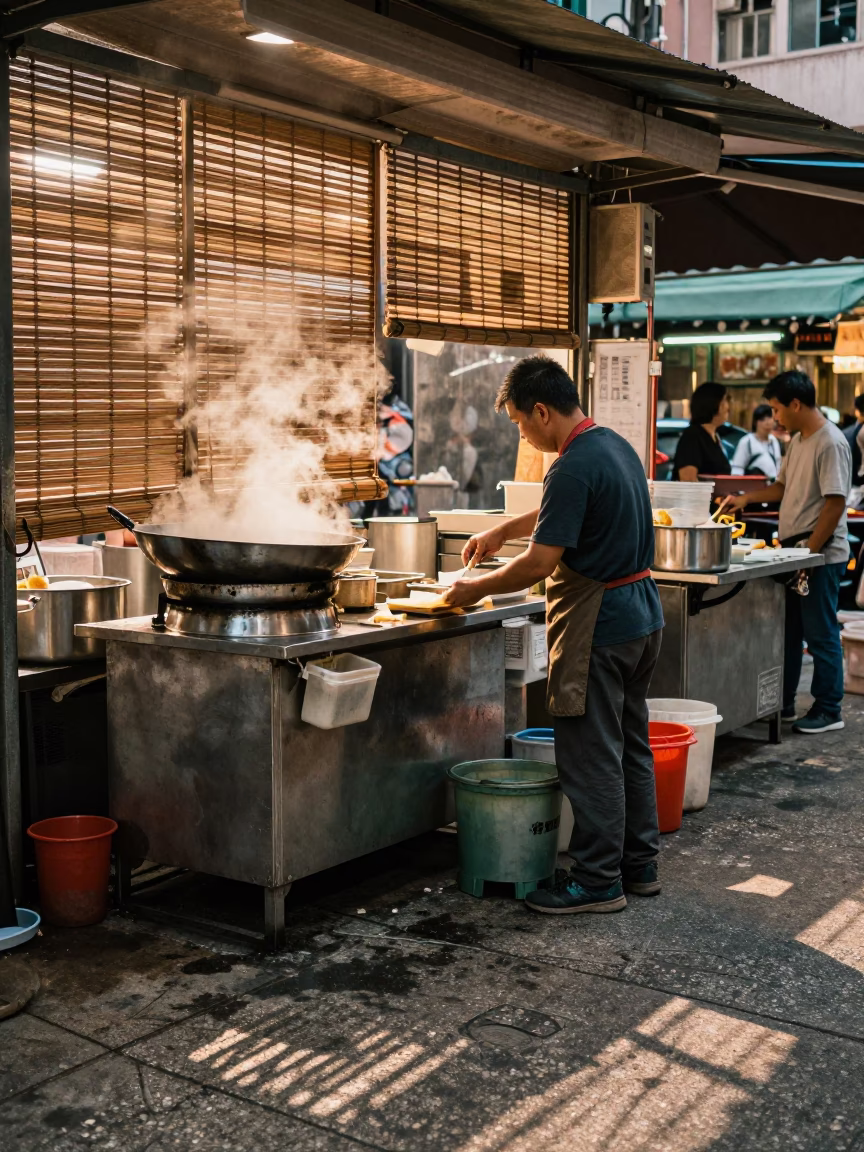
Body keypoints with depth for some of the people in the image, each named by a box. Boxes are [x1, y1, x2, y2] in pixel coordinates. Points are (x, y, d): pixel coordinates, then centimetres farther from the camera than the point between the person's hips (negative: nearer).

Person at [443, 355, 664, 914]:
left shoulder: (573, 467, -20)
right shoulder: (616, 445, 11)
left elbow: (540, 563, -21)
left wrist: (476, 589, -8)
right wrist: (504, 530, 27)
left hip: (598, 627, -10)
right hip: (642, 616, 10)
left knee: (591, 757, -1)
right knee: (631, 746, 17)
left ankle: (599, 880, 8)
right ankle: (639, 864, 27)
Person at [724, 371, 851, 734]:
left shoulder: (831, 443, -17)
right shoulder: (797, 440, 11)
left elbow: (835, 503, -20)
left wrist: (810, 552, -20)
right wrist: (745, 498, 9)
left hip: (821, 556, -9)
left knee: (821, 635, 0)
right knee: (787, 632, 14)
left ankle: (828, 711, 11)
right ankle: (782, 705, 23)